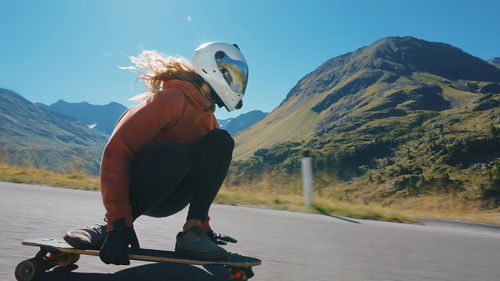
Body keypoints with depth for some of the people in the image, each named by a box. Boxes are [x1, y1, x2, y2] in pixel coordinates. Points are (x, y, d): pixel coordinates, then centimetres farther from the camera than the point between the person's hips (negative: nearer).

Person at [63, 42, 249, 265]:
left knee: (220, 141, -13)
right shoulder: (171, 99, -17)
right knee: (174, 154, -39)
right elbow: (116, 151, -24)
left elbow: (201, 173, 18)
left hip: (168, 199, 7)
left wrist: (204, 226, 15)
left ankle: (192, 231, -19)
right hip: (135, 186, -6)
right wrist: (118, 222, -30)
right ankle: (108, 228, -19)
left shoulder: (209, 121, 10)